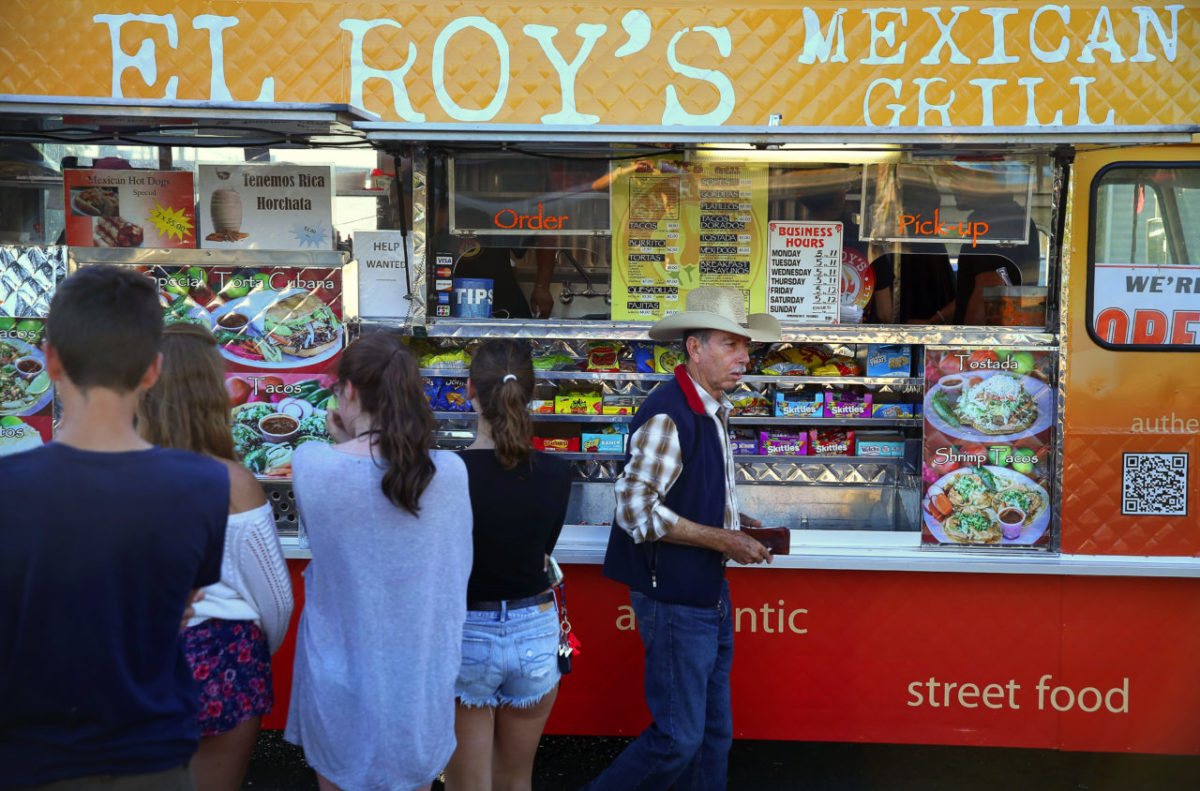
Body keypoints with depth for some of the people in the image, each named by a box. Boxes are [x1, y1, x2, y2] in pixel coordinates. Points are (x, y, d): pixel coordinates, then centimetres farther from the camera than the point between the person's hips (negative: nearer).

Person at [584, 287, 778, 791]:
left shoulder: (714, 410, 10)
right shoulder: (668, 415, -19)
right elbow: (635, 509, -23)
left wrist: (735, 523, 6)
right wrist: (719, 538, -18)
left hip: (710, 594, 9)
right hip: (674, 598, -9)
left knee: (714, 734, 15)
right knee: (679, 737, -2)